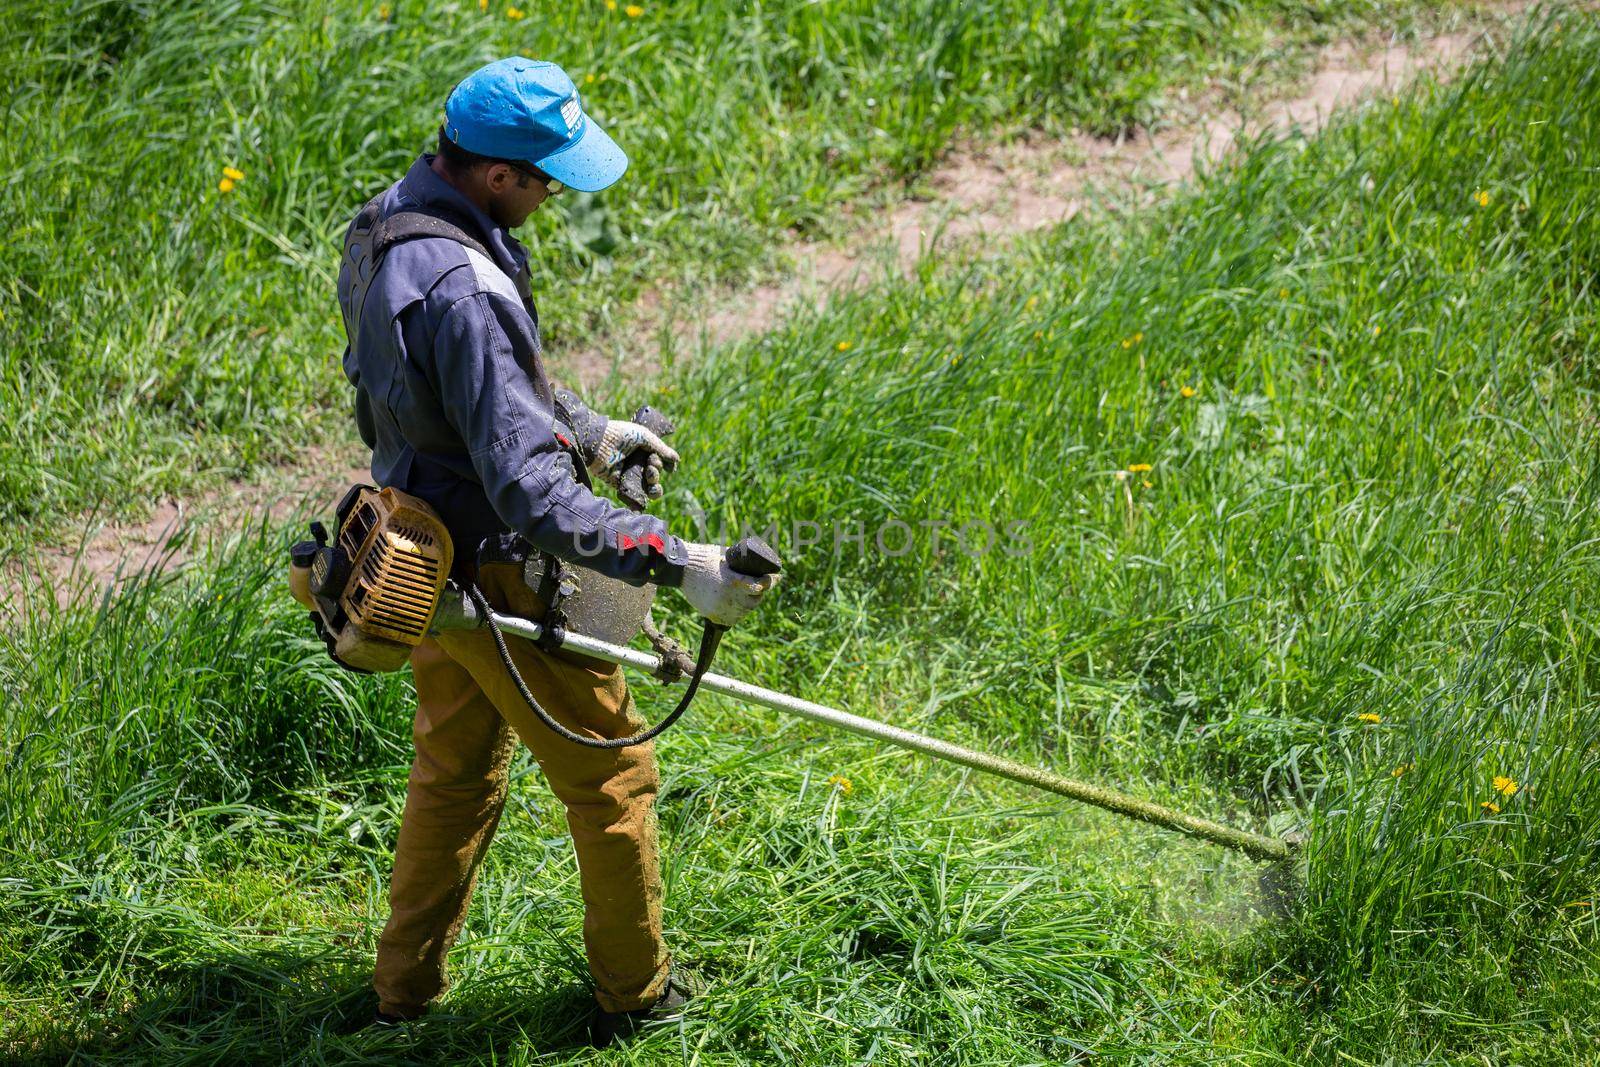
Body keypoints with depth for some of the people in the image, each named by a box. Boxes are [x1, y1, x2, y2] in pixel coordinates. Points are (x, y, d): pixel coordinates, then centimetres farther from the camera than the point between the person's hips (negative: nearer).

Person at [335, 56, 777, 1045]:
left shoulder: (382, 228, -1)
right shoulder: (461, 287, -33)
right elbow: (530, 489, -35)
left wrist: (593, 431, 25)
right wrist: (675, 561, -38)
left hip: (425, 555, 9)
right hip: (499, 573, -9)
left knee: (455, 768, 25)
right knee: (612, 773, 11)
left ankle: (406, 985, 37)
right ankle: (636, 993, 27)